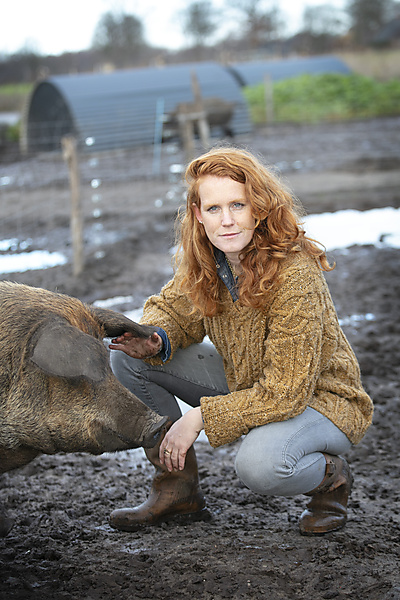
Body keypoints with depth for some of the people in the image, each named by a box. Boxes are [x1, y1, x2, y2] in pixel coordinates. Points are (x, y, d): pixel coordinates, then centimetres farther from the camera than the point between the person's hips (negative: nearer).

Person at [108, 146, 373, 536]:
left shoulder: (295, 276, -31)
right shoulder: (203, 258, -12)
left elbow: (285, 394, -29)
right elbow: (175, 308, 5)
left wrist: (200, 416, -27)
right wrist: (155, 340, -19)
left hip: (317, 398, -6)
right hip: (244, 382, 7)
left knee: (260, 465, -39)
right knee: (128, 358, -7)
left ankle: (330, 477, -3)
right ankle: (177, 487, 3)